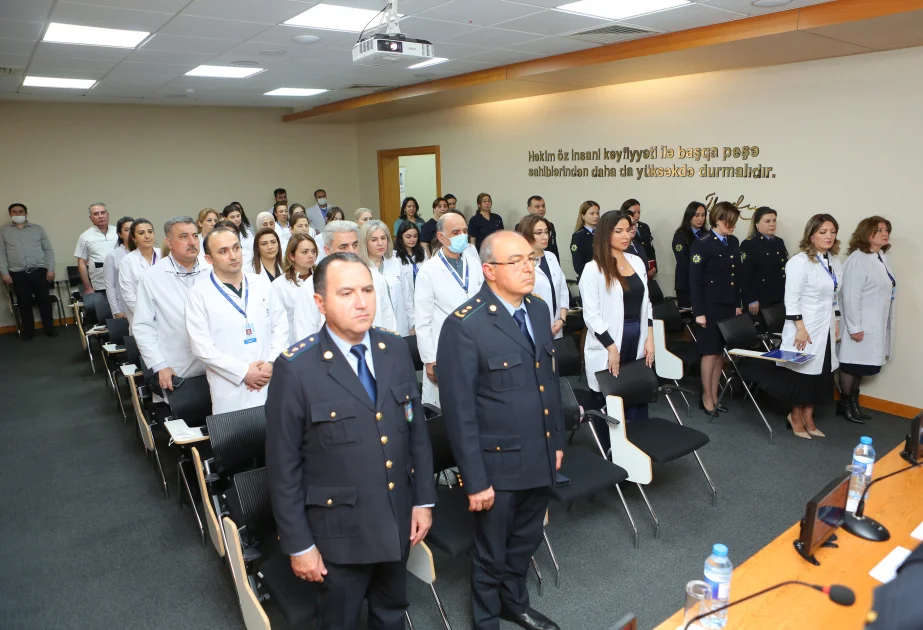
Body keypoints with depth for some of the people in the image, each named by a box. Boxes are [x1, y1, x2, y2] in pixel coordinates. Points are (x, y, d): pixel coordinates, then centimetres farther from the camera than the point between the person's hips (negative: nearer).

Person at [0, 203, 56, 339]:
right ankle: (28, 331, 14)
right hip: (18, 274, 0)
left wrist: (51, 269, -1)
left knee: (45, 301, 2)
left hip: (39, 271, 0)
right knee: (24, 303, 4)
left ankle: (49, 328, 15)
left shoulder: (38, 229, 9)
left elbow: (48, 250, 7)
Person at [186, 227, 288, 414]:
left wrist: (272, 363, -6)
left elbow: (281, 325, 7)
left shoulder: (262, 284, 8)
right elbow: (201, 346, -9)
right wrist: (243, 371, -12)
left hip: (272, 382, 3)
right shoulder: (199, 294, -3)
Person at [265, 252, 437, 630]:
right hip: (341, 528, -4)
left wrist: (424, 499, 4)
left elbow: (417, 429, 4)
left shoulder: (396, 350, -4)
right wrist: (298, 543, -9)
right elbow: (283, 466, -13)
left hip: (399, 519, 4)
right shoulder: (296, 368, -18)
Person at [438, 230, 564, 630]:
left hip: (540, 456, 6)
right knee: (492, 553, 16)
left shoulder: (538, 310, 3)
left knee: (525, 542, 25)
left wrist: (556, 440, 14)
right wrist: (475, 479, -16)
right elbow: (459, 411, -19)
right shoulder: (464, 326, -21)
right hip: (498, 463, -6)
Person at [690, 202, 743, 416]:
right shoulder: (702, 244, -10)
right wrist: (699, 311, -15)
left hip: (729, 306, 6)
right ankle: (706, 397, 15)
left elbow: (736, 276, 14)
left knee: (721, 352, 11)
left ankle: (714, 395, 23)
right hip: (711, 307, -6)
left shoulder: (734, 242, 10)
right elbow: (695, 280, -13)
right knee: (710, 353, 2)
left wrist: (737, 304, 11)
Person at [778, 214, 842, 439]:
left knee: (821, 374, 10)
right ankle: (796, 417, 18)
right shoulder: (800, 261, -15)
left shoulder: (834, 262, 10)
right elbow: (792, 298, -18)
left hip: (825, 329, 7)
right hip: (806, 328, -7)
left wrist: (836, 323, 16)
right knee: (803, 373, 2)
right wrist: (800, 327, -20)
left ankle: (808, 418, 24)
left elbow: (835, 297, 18)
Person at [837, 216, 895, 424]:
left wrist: (887, 325, 14)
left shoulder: (882, 258, 9)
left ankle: (854, 402, 27)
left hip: (877, 325, 8)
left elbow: (886, 291, 13)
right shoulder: (858, 259, -18)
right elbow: (851, 296, -21)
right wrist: (854, 327, -21)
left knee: (862, 365, 16)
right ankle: (845, 405, 17)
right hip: (861, 325, -8)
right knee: (852, 365, 4)